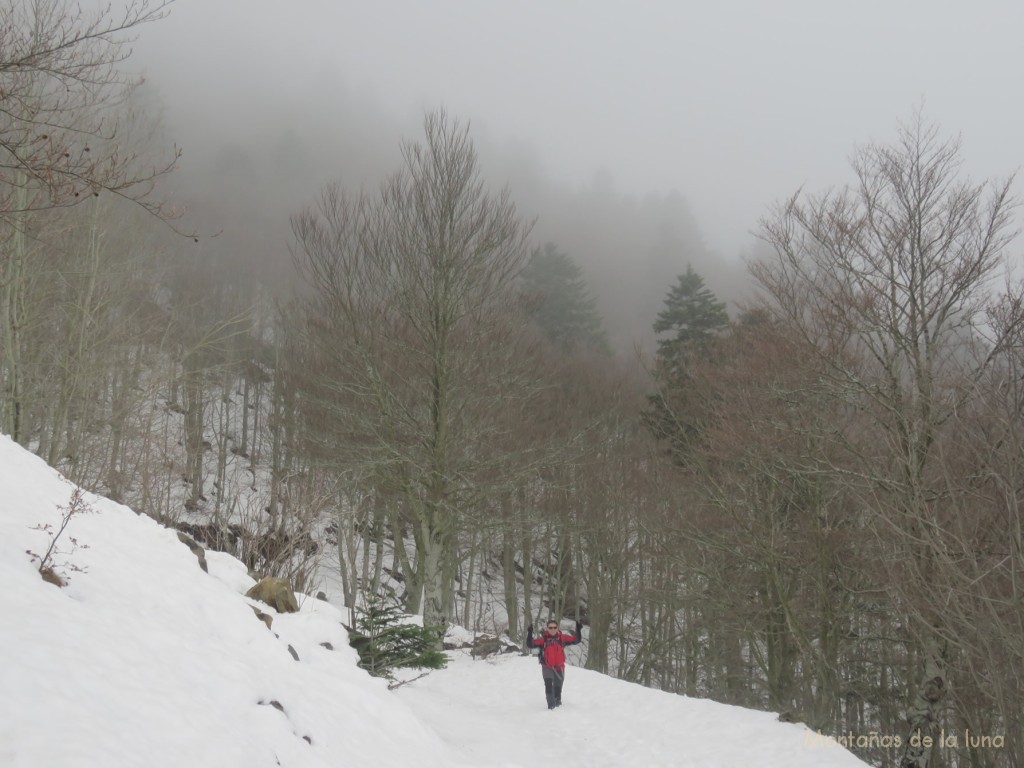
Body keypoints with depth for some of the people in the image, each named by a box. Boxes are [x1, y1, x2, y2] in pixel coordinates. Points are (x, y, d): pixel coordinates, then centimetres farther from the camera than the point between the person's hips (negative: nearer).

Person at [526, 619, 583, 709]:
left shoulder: (562, 638, -3)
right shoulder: (543, 639, -11)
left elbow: (576, 640, 2)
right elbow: (530, 644, -17)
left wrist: (578, 630, -12)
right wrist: (530, 634, -30)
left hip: (559, 667, 3)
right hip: (547, 667, -3)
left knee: (558, 686, 17)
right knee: (548, 684, -25)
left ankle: (557, 701, 41)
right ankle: (551, 704, -21)